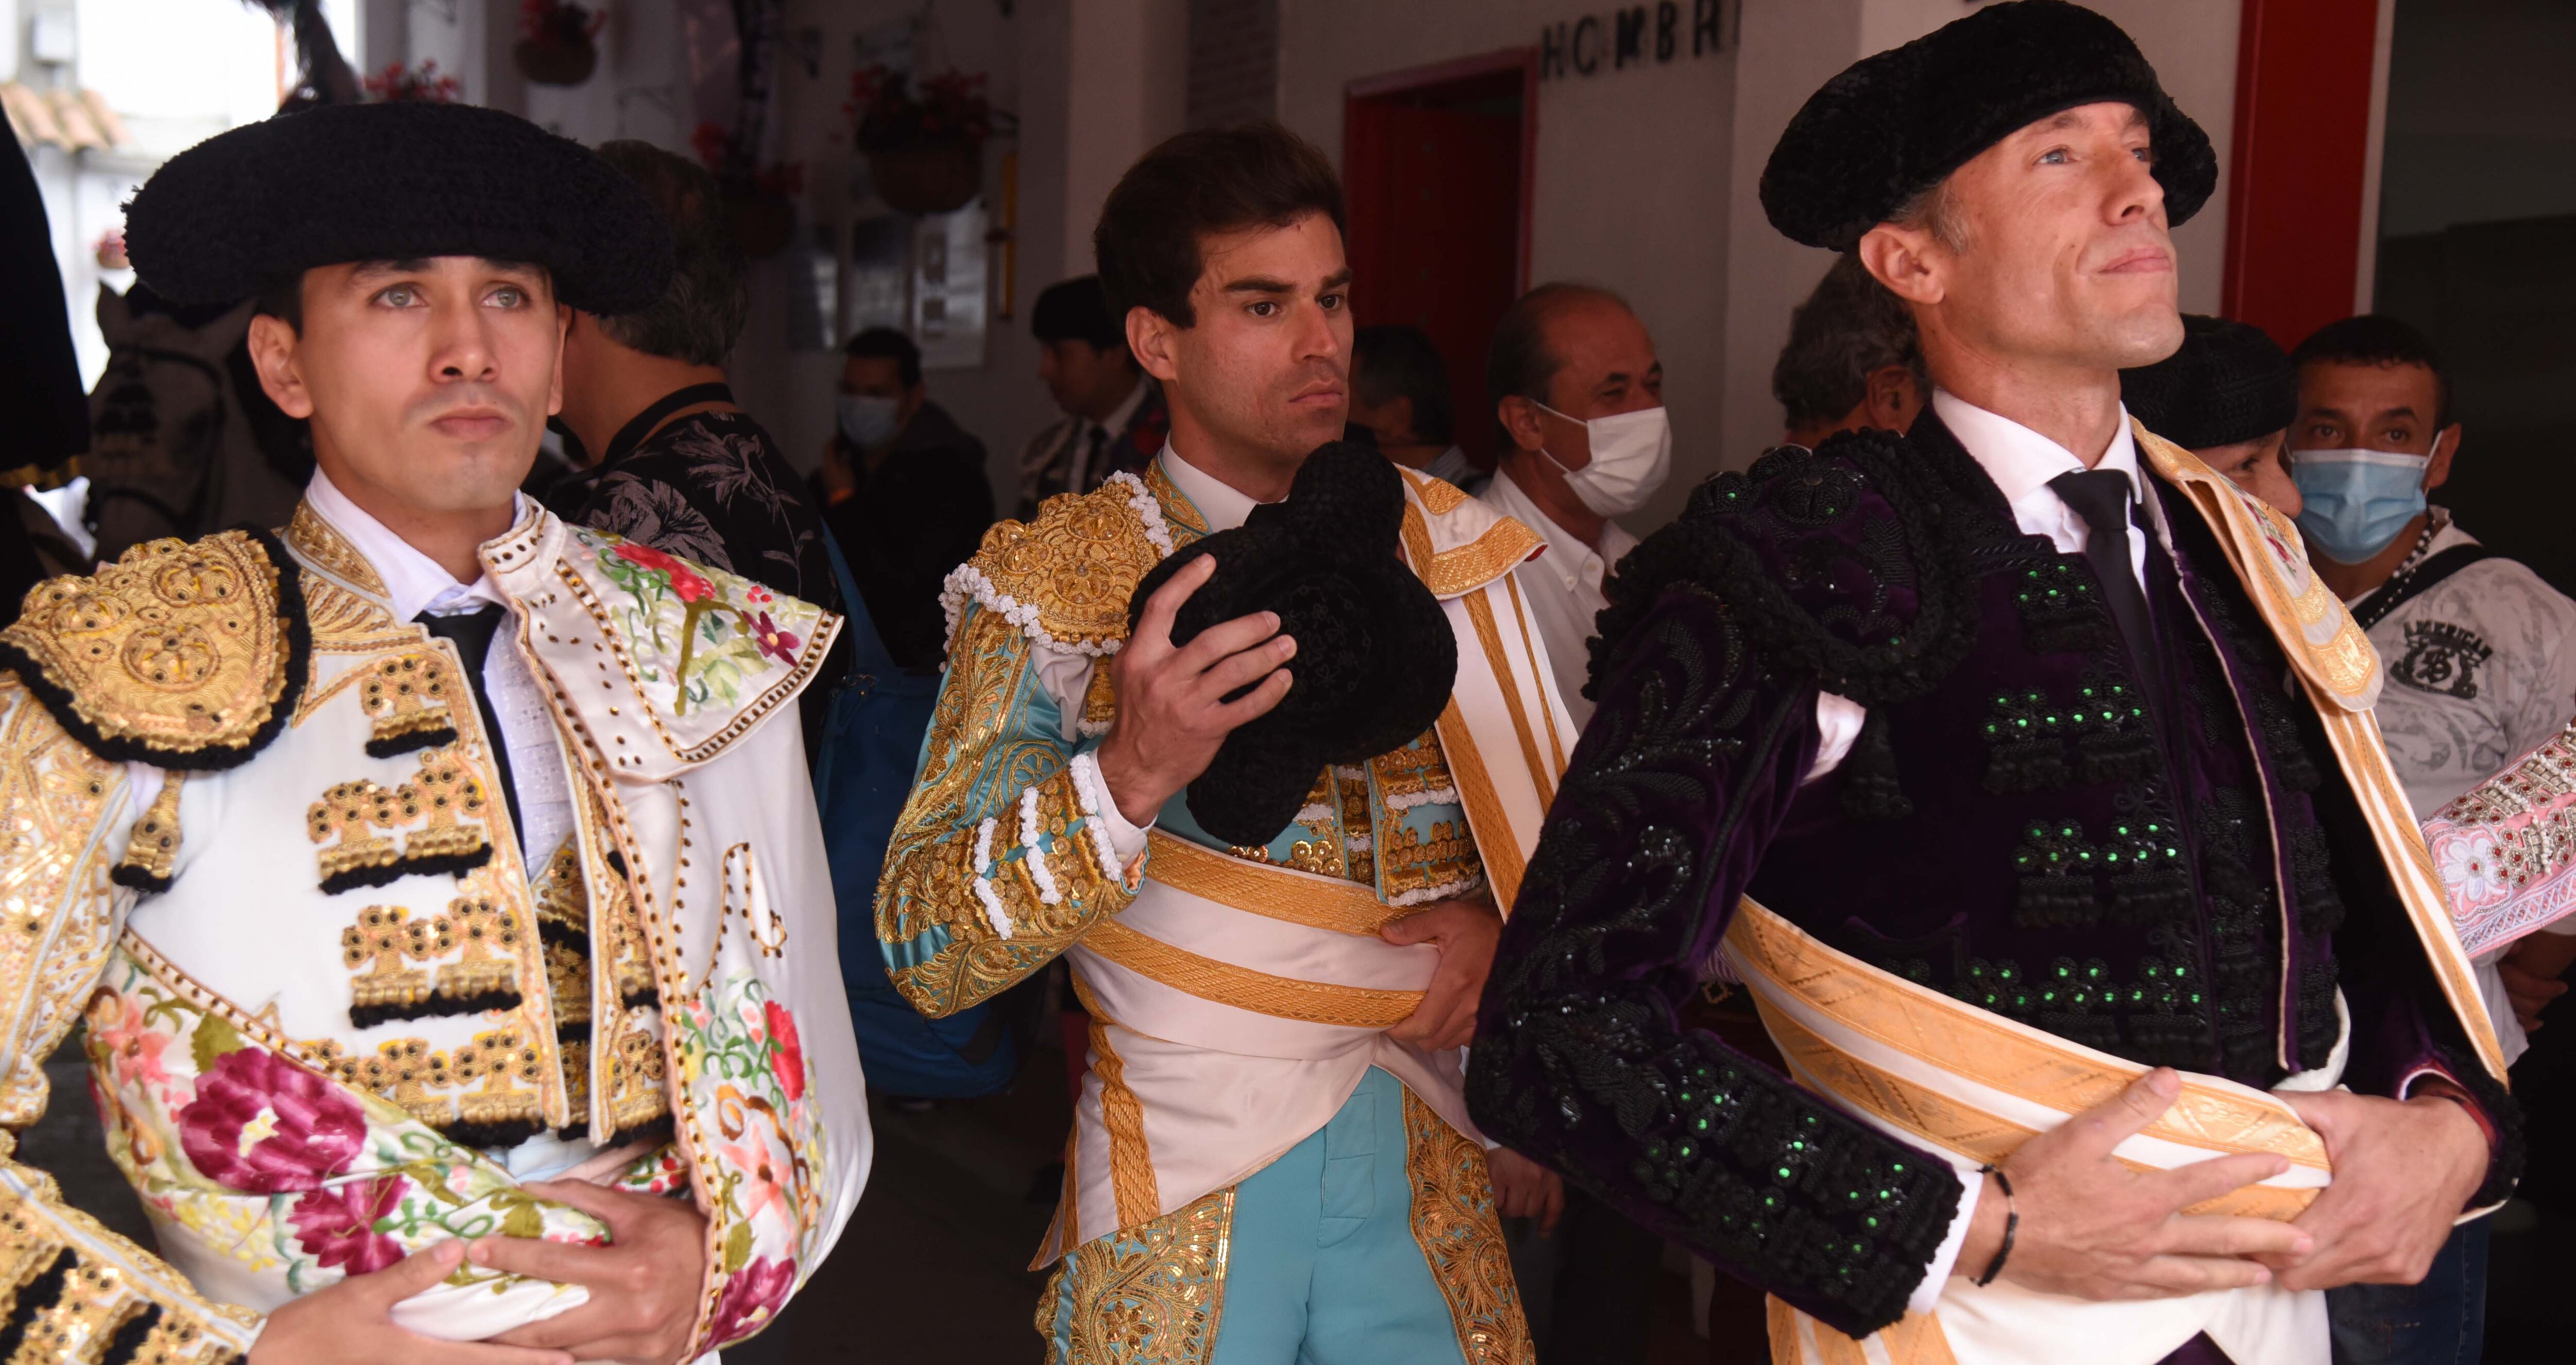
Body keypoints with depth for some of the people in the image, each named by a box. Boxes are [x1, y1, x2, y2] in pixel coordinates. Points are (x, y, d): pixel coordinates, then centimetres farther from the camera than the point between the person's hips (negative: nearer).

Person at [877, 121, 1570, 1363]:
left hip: (1420, 1172, 3)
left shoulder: (1446, 547, 2)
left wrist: (1506, 916, -10)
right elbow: (925, 949, -16)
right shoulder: (1053, 581, -9)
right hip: (1180, 1192, -3)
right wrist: (1130, 773, -32)